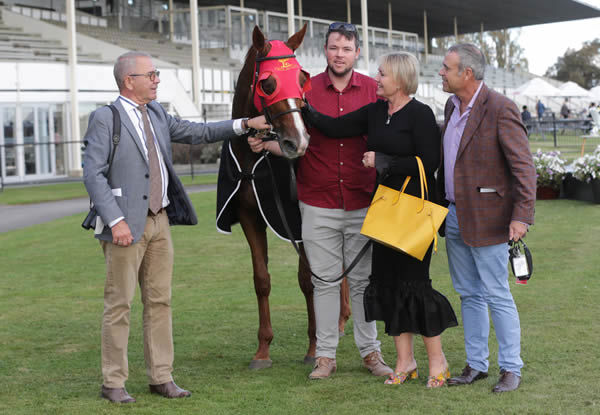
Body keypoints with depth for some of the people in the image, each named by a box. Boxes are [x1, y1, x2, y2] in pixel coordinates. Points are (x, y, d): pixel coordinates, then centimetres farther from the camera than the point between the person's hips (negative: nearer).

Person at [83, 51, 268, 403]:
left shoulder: (157, 114, 13)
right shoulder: (105, 118, -8)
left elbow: (197, 133, 18)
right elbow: (93, 173, -13)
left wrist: (245, 125, 10)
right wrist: (115, 221, -20)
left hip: (160, 219, 7)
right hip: (127, 225, -7)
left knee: (160, 301, 10)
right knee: (119, 304, 0)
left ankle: (161, 377, 18)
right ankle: (114, 383, 9)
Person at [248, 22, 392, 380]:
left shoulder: (373, 91, 2)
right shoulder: (305, 91, 1)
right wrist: (267, 143, -18)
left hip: (362, 203, 0)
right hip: (318, 204, 0)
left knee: (363, 280, 8)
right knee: (325, 280, 6)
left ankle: (371, 351, 18)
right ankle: (326, 354, 14)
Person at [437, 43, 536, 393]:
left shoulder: (500, 109, -16)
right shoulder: (452, 106, 10)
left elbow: (524, 166, -18)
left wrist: (521, 216, -24)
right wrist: (441, 204, 17)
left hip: (487, 218, -8)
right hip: (454, 215, 8)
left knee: (497, 296, -1)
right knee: (469, 295, 14)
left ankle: (511, 369, 10)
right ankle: (476, 365, 23)